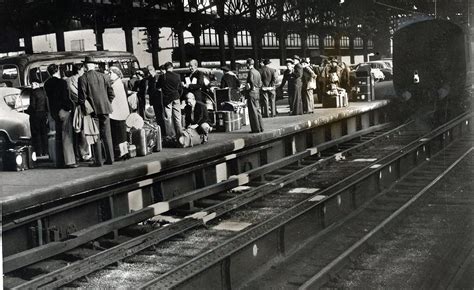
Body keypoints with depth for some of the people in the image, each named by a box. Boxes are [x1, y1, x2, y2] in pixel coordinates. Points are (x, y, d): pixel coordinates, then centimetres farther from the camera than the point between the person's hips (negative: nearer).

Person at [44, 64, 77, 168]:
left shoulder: (47, 84, 9)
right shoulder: (61, 82, -12)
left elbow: (50, 97, 13)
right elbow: (65, 98, -15)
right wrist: (71, 106, -5)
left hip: (54, 111, 7)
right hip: (64, 110, -7)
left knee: (59, 137, 13)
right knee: (67, 136, -6)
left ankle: (60, 161, 15)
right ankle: (69, 161, -8)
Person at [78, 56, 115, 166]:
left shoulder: (83, 78, -6)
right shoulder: (102, 76, 6)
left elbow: (82, 96, -9)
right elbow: (111, 92, 6)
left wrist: (83, 109, 1)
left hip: (93, 110, -4)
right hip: (105, 109, 4)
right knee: (107, 135, 8)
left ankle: (98, 161, 0)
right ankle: (110, 158, 11)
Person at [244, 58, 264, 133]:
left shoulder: (251, 72, -13)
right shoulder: (257, 72, 13)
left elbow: (251, 81, -24)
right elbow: (260, 83, 15)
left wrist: (251, 87, -9)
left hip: (251, 93, -9)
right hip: (257, 93, 9)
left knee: (253, 111, -4)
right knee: (257, 110, 14)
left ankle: (256, 128, -2)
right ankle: (260, 127, 18)